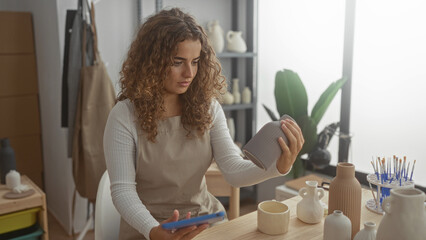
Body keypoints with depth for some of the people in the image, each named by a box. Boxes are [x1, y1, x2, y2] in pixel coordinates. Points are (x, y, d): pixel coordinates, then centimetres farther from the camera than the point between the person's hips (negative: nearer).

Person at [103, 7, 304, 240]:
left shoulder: (208, 108, -1)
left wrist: (279, 166, -26)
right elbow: (122, 190, -13)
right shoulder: (124, 117, -11)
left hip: (205, 217, 3)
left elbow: (234, 170, -8)